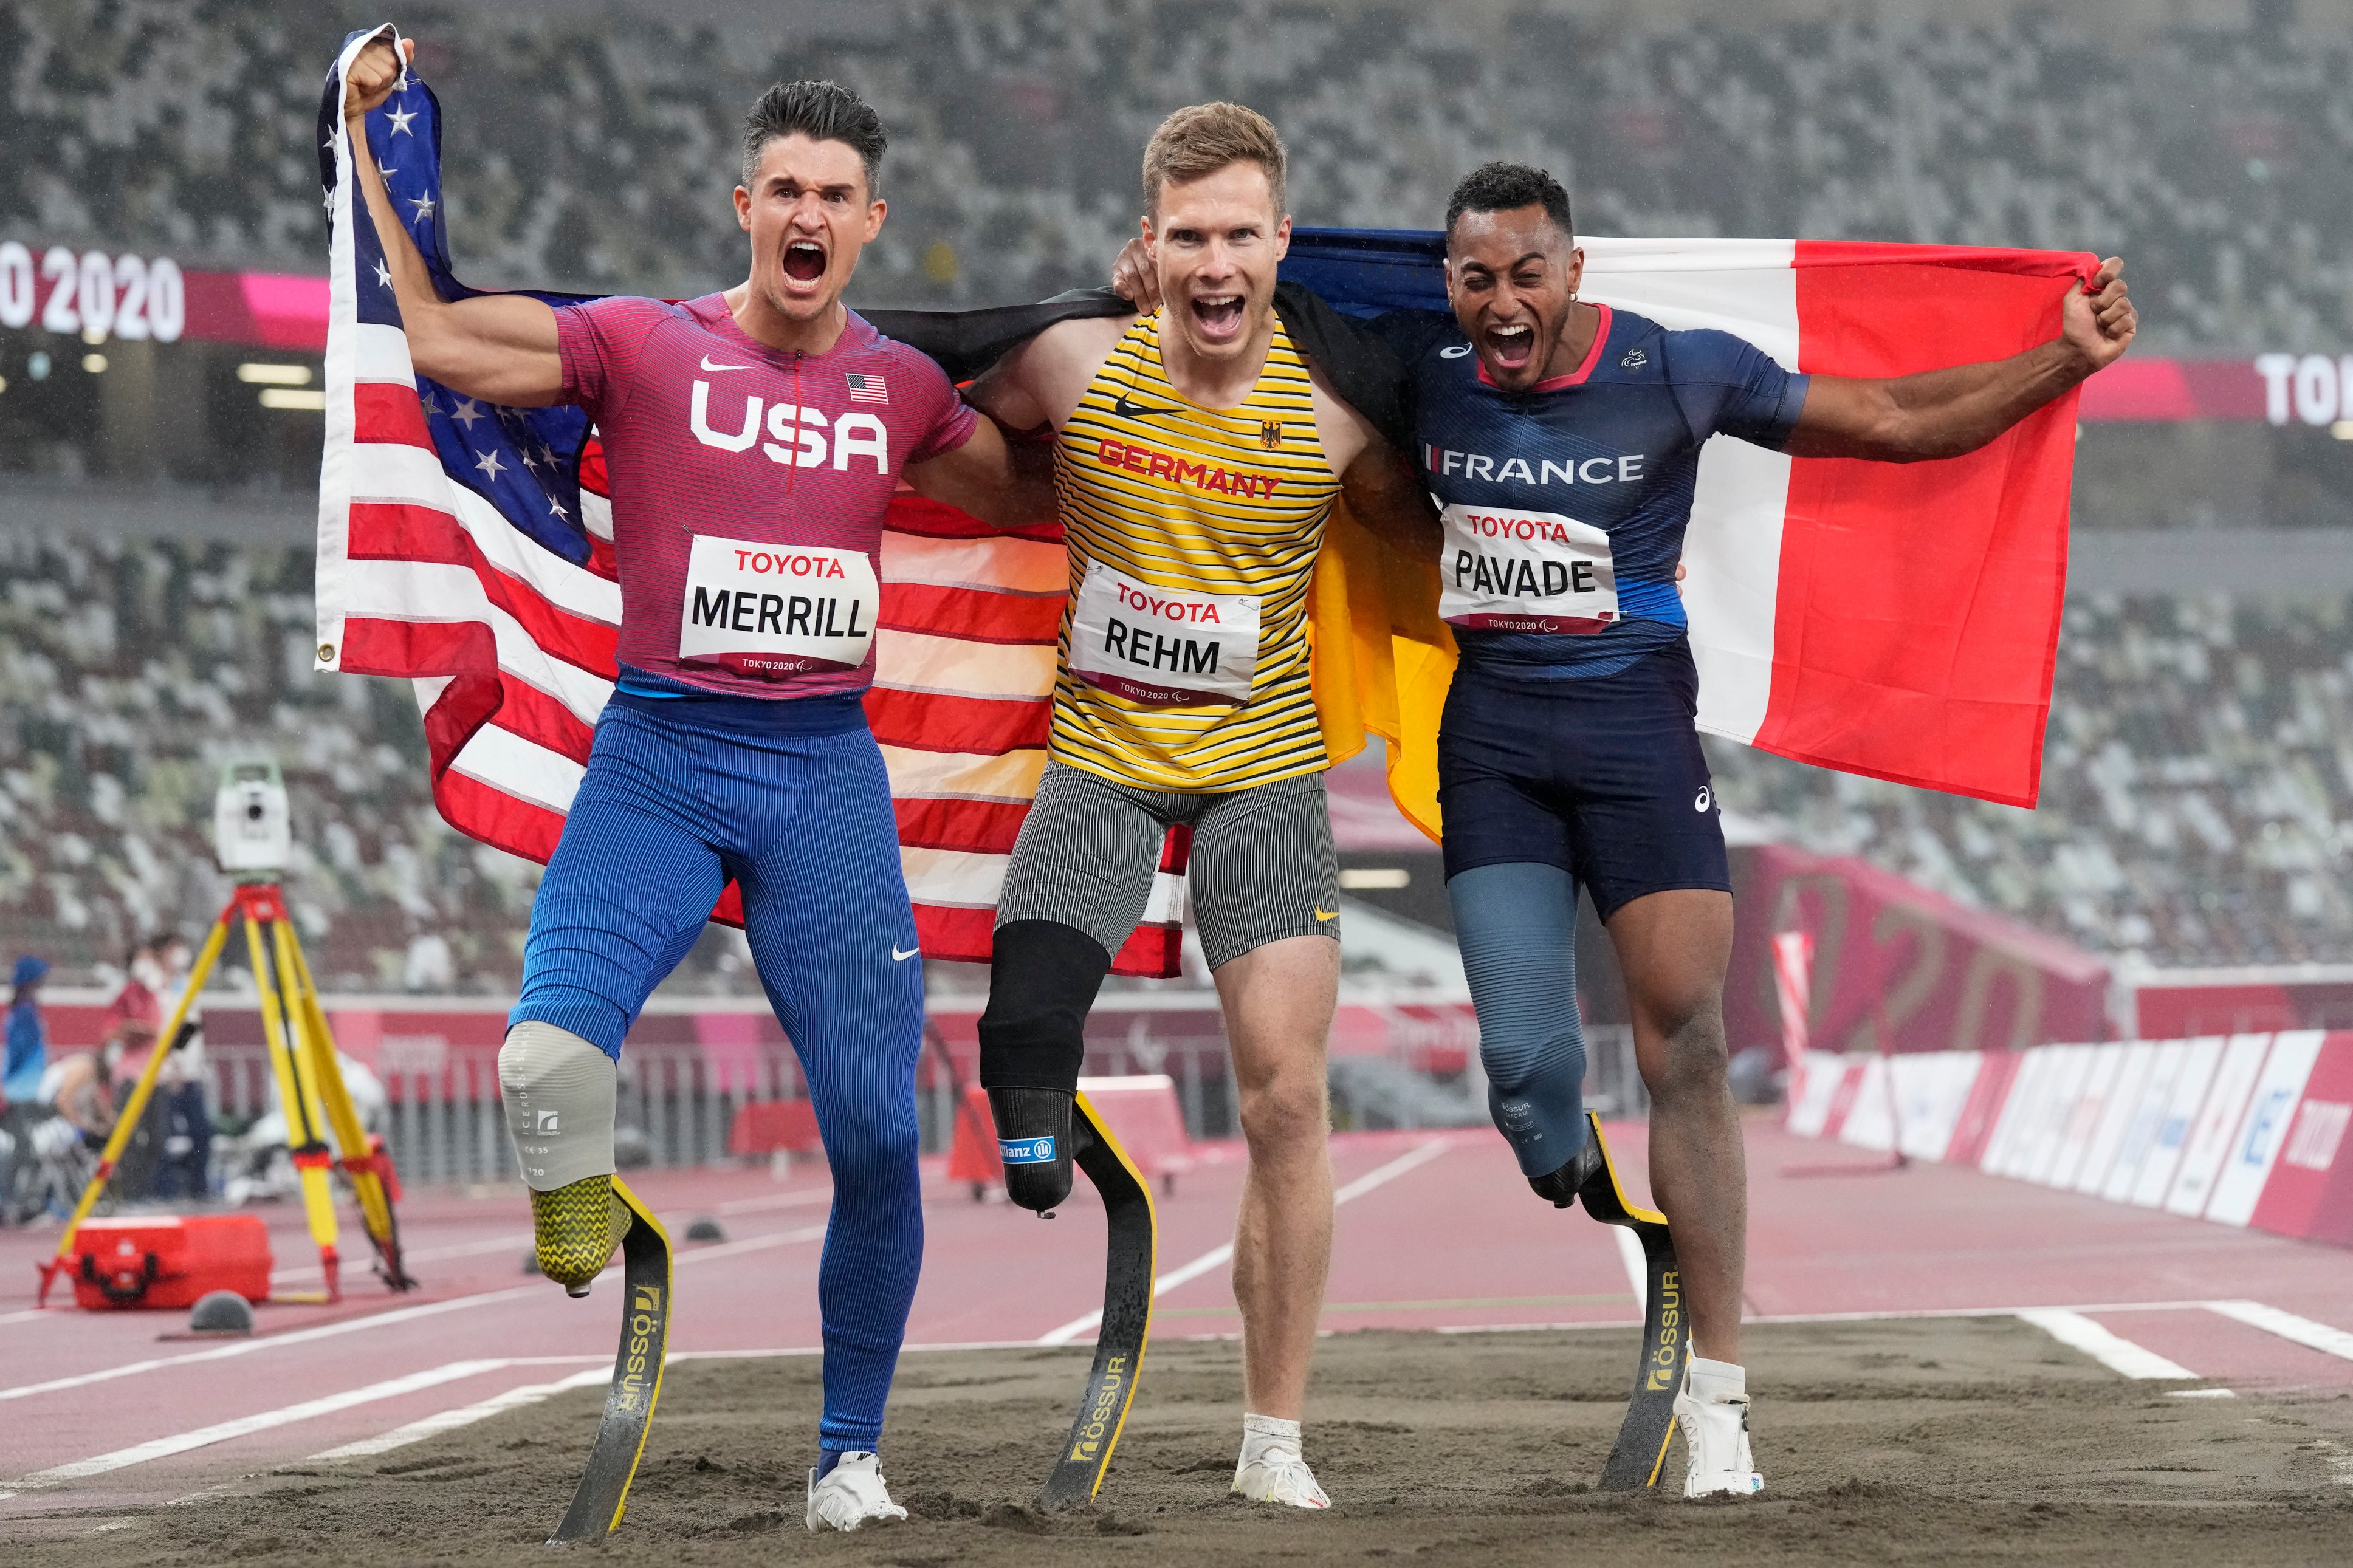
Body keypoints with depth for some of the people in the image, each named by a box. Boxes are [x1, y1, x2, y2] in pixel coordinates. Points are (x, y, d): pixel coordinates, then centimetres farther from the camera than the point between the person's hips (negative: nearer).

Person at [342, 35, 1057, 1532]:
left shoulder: (903, 386, 9)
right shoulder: (643, 343, 0)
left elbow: (1030, 495, 25)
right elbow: (442, 339, -8)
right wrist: (375, 150, -8)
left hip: (828, 767, 2)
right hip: (662, 753, -2)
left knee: (879, 1135, 0)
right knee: (548, 1056, -26)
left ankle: (851, 1451, 17)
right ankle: (580, 1212, 8)